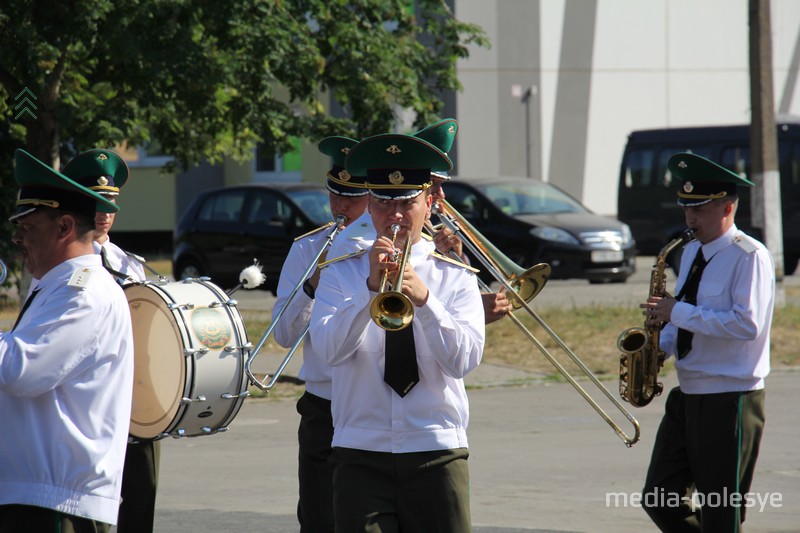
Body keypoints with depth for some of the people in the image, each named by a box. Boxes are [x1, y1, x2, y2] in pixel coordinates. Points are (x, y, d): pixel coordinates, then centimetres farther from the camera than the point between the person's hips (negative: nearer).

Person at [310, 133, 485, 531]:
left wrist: (424, 299, -20)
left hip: (437, 457, 0)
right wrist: (371, 288, -20)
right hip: (361, 456, 0)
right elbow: (329, 349, -9)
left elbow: (463, 360, -7)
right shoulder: (340, 275, 8)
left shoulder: (456, 277, 8)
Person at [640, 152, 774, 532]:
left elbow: (747, 325, -23)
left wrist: (678, 312, -20)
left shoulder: (749, 256, -13)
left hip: (730, 399, -9)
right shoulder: (691, 252, 14)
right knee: (659, 500, 6)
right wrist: (663, 344, 4)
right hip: (688, 395, 9)